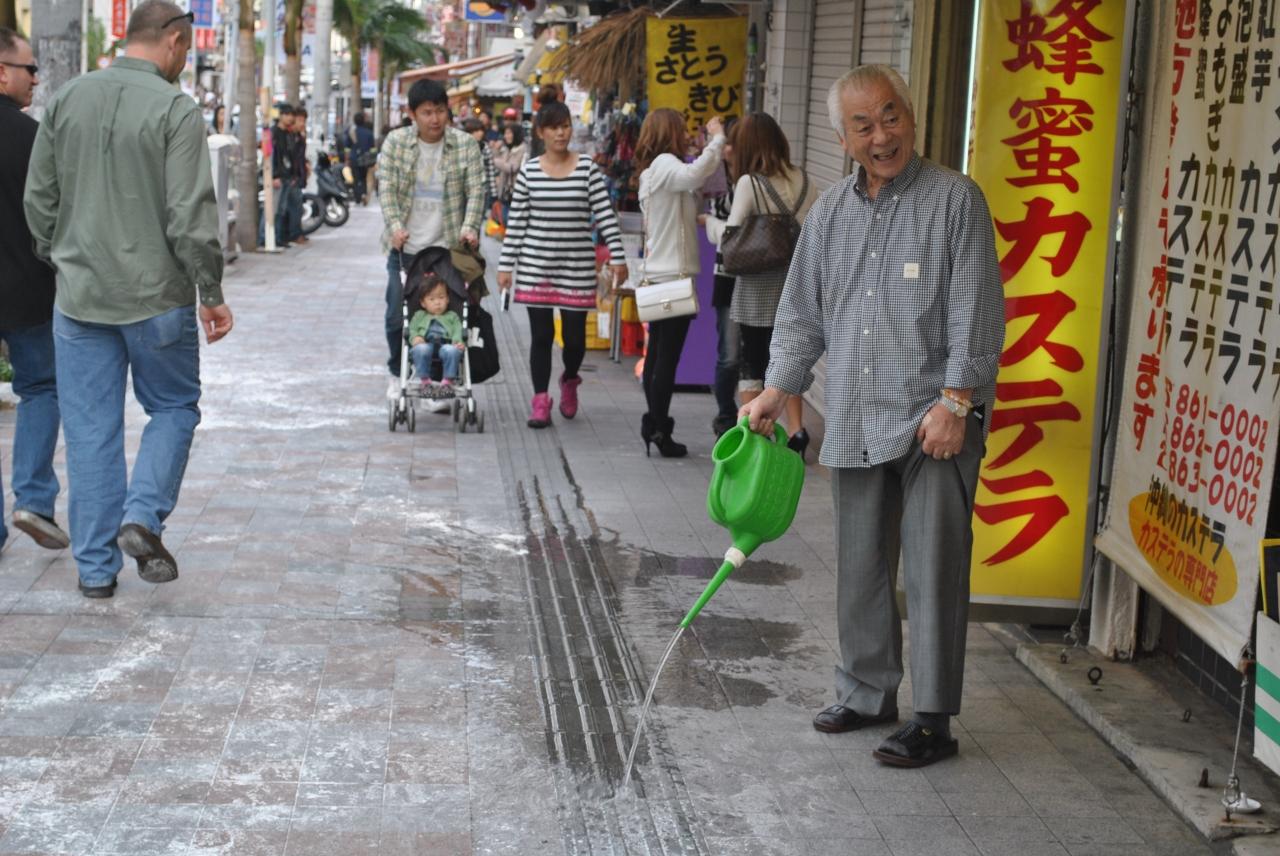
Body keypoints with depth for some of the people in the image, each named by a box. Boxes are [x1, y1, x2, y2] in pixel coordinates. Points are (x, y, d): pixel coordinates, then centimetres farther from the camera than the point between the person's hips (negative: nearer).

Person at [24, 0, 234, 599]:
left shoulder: (66, 100, 5)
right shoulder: (175, 110, -11)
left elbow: (38, 199, 8)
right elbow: (191, 216, -15)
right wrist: (211, 293, -6)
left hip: (78, 297, 4)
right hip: (156, 297, -4)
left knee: (90, 429, 9)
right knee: (173, 408, 16)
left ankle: (95, 567, 12)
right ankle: (142, 517, -3)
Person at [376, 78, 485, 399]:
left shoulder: (465, 145, 0)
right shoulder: (395, 142, 1)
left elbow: (476, 190, -2)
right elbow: (387, 186, -4)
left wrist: (469, 227, -18)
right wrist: (395, 225, -19)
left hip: (447, 247, -1)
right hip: (404, 246, 1)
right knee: (397, 315, 5)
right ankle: (398, 375, 27)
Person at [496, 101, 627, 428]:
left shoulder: (588, 169, 0)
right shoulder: (528, 171, 2)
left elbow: (605, 216, -1)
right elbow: (516, 221, 5)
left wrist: (617, 256, -7)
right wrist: (506, 264, 2)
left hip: (578, 267, 0)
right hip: (536, 266, 0)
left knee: (575, 337, 3)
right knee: (541, 335, 2)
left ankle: (569, 380, 35)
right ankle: (541, 401, 14)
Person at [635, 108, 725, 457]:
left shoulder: (652, 170, 19)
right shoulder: (665, 164, -13)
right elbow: (694, 175, -34)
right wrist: (717, 138, -23)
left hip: (658, 274, 10)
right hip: (675, 274, -10)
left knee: (658, 353, 13)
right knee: (668, 355, -6)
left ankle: (654, 423, 18)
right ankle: (660, 429, -4)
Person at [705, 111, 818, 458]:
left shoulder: (749, 183, -13)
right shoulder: (803, 180, 2)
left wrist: (709, 221, 3)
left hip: (758, 289, -4)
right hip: (795, 285, 4)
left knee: (753, 363, 7)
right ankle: (796, 430, 11)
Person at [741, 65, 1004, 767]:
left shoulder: (954, 199, -5)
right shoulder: (830, 213, 12)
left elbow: (977, 312, -10)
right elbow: (802, 312, 17)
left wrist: (955, 401, -16)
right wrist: (777, 389, 7)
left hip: (936, 421, -5)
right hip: (856, 421, 6)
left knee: (933, 570, -3)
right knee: (860, 569, 13)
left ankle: (932, 719, 5)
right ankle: (867, 693, 28)